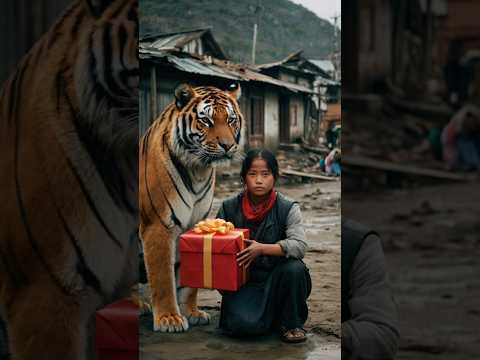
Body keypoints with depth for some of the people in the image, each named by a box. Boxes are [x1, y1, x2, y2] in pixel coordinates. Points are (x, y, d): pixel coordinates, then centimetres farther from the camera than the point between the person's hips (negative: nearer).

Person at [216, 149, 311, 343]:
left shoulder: (288, 208, -8)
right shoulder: (229, 208, -2)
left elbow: (299, 246, -20)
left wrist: (262, 248, -32)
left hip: (276, 278, 0)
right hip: (243, 279, 0)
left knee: (294, 268, -33)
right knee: (244, 324, -28)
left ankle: (292, 323, -5)